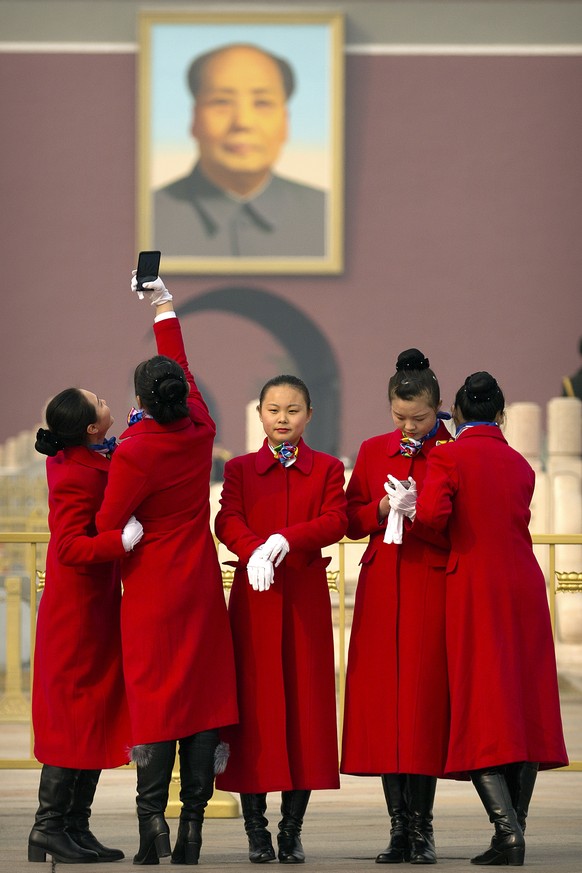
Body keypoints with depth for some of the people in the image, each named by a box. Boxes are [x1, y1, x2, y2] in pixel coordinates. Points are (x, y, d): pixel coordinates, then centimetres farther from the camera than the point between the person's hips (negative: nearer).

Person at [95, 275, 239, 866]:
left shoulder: (134, 452, -16)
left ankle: (153, 830, -9)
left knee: (156, 701, -4)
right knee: (203, 701, 3)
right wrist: (164, 309, 30)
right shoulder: (200, 432, 0)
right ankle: (191, 834, 3)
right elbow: (182, 370, 18)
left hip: (152, 595, -4)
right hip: (202, 589, 4)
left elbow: (107, 526, -9)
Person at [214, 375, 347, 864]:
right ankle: (256, 830, 2)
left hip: (306, 597, 0)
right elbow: (227, 521, -5)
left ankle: (293, 831, 3)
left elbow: (335, 521, -5)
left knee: (305, 702, -2)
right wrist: (254, 550, -25)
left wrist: (285, 538, -21)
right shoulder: (240, 469, 11)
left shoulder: (327, 469, 11)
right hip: (254, 594, 0)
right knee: (255, 702, -2)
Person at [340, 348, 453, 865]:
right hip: (380, 587, 4)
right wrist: (381, 509, -6)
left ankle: (422, 827, 0)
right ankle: (398, 825, 5)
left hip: (432, 586, -4)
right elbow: (352, 520, 13)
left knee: (423, 697, -6)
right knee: (381, 697, 0)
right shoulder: (373, 452, 13)